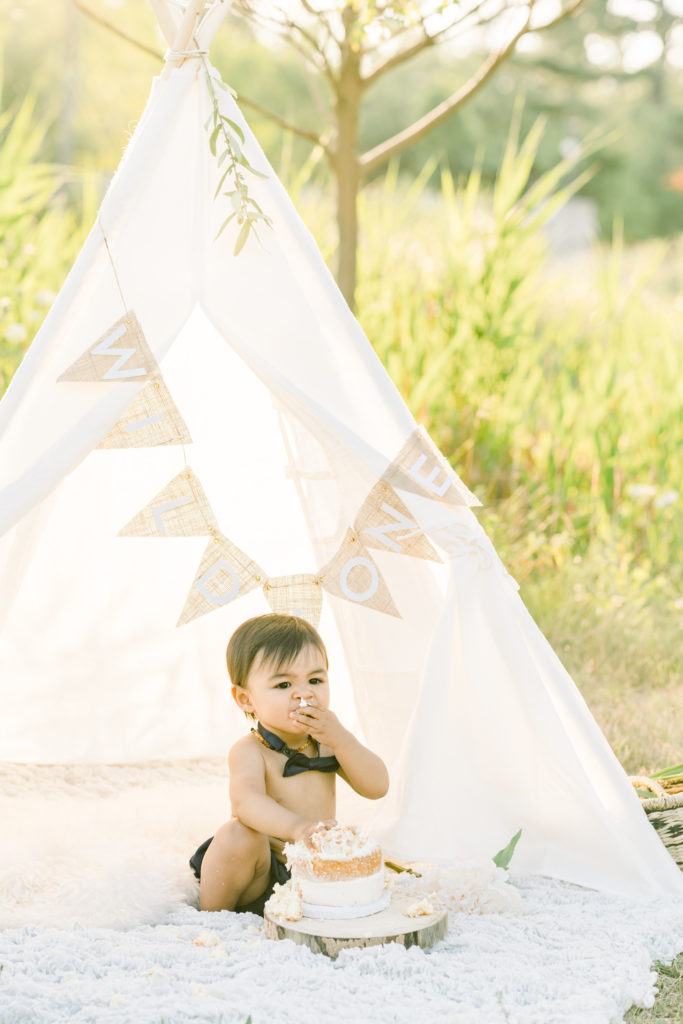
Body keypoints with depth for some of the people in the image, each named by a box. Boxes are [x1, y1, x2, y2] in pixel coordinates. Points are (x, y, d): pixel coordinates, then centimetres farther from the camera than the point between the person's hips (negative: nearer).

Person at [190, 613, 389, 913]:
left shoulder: (329, 742, 3)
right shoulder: (250, 752, -18)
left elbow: (377, 787, -6)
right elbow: (246, 801, -38)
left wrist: (341, 739, -21)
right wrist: (296, 825, -58)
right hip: (259, 881, -5)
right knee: (237, 835, -33)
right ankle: (211, 915, -12)